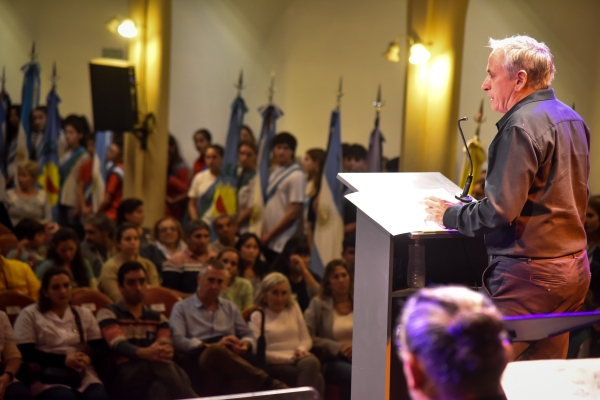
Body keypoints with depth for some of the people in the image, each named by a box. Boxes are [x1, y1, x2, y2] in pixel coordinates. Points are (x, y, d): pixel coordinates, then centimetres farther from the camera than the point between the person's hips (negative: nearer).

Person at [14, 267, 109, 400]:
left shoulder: (84, 314, 21)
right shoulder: (30, 314, 9)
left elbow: (99, 346, 14)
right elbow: (26, 352, -2)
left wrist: (88, 358, -10)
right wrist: (63, 360, -11)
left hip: (84, 375, 3)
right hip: (49, 378, -3)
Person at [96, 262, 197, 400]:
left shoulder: (158, 318, 22)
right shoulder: (108, 314, 8)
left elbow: (165, 345, 1)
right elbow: (118, 345, -12)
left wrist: (165, 350, -27)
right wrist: (144, 353, -35)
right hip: (122, 378, -4)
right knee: (157, 361, -35)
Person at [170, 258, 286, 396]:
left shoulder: (230, 307, 29)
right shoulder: (182, 308, 14)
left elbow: (248, 334, 25)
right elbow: (178, 341, -2)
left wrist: (245, 344, -1)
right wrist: (211, 346, -14)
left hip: (231, 364, 4)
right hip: (200, 363, -4)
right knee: (216, 351, -40)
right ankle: (269, 383, -39)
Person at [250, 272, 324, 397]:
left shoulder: (293, 308, 19)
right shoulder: (257, 317, 5)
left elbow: (306, 338, 18)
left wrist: (301, 349, -7)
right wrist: (289, 358, -12)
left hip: (299, 358, 4)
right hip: (276, 364, -4)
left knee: (311, 362, -35)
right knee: (316, 378, -32)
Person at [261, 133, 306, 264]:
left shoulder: (296, 176, -10)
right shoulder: (274, 171, 12)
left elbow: (294, 213, -13)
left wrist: (269, 235, -8)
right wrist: (264, 233, 7)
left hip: (283, 243, -7)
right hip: (268, 241, 7)